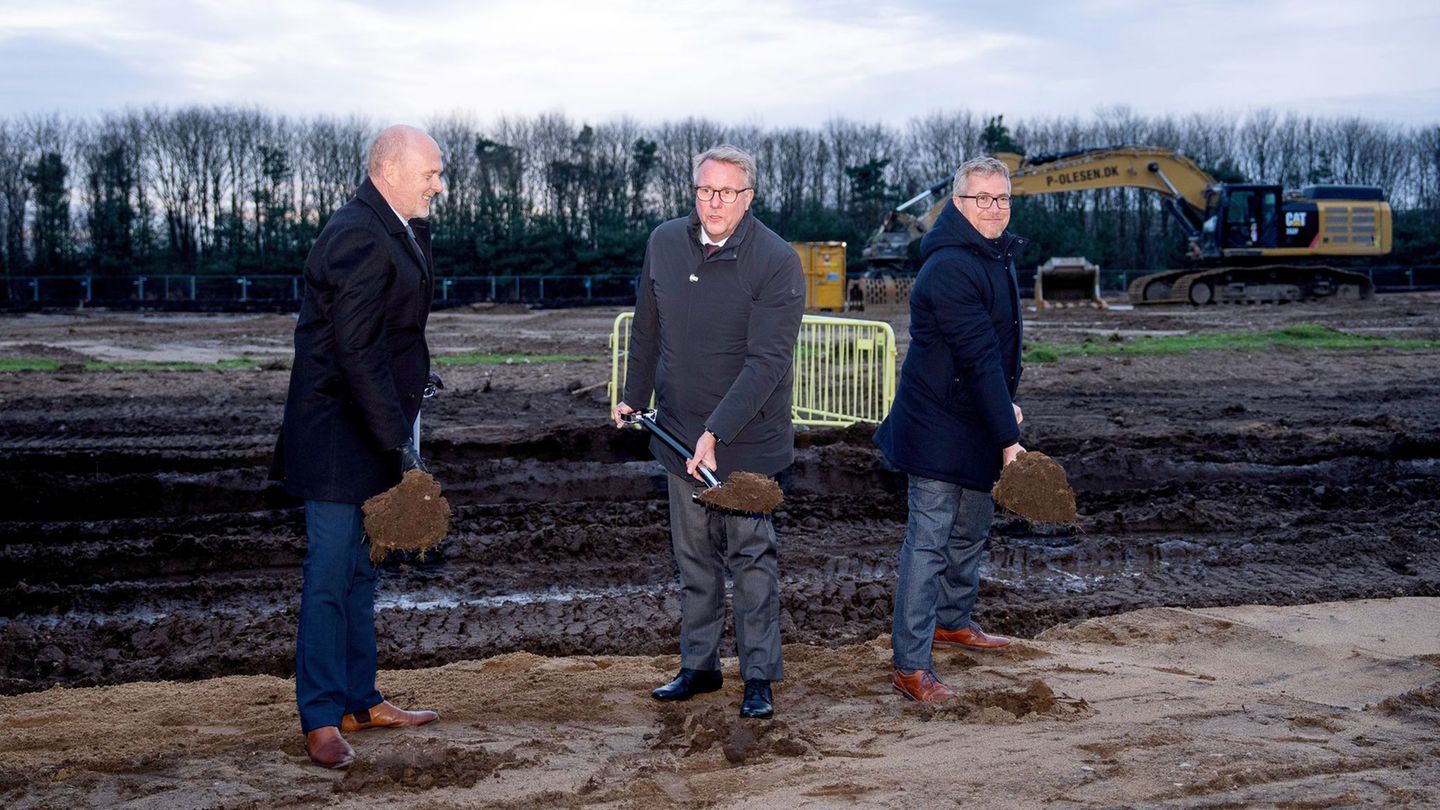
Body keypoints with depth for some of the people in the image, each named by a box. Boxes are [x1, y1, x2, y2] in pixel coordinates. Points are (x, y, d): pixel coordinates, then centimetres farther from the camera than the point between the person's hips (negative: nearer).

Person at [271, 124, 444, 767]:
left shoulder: (396, 231, 12)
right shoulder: (358, 239, -20)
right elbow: (357, 353, -24)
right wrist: (399, 440, -24)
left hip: (367, 433, 10)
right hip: (337, 436, -10)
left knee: (358, 571, 16)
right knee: (330, 576, -3)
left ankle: (359, 700, 26)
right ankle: (321, 719, 7)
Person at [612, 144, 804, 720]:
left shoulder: (777, 261, -16)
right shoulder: (664, 243, 1)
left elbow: (766, 361, -21)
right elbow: (646, 329, 16)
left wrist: (716, 432, -27)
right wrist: (634, 396, 19)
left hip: (747, 437, -5)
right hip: (679, 432, 5)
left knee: (751, 556, 3)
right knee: (693, 557, 14)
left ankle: (759, 676, 15)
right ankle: (699, 666, 26)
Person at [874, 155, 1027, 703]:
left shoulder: (998, 257, 11)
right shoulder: (950, 268, -22)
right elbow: (979, 359, -25)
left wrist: (1007, 404, 11)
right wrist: (1008, 438, -25)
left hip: (975, 422, 10)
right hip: (938, 426, -10)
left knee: (973, 525, 22)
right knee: (929, 538, -8)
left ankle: (952, 620, 42)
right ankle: (911, 666, -4)